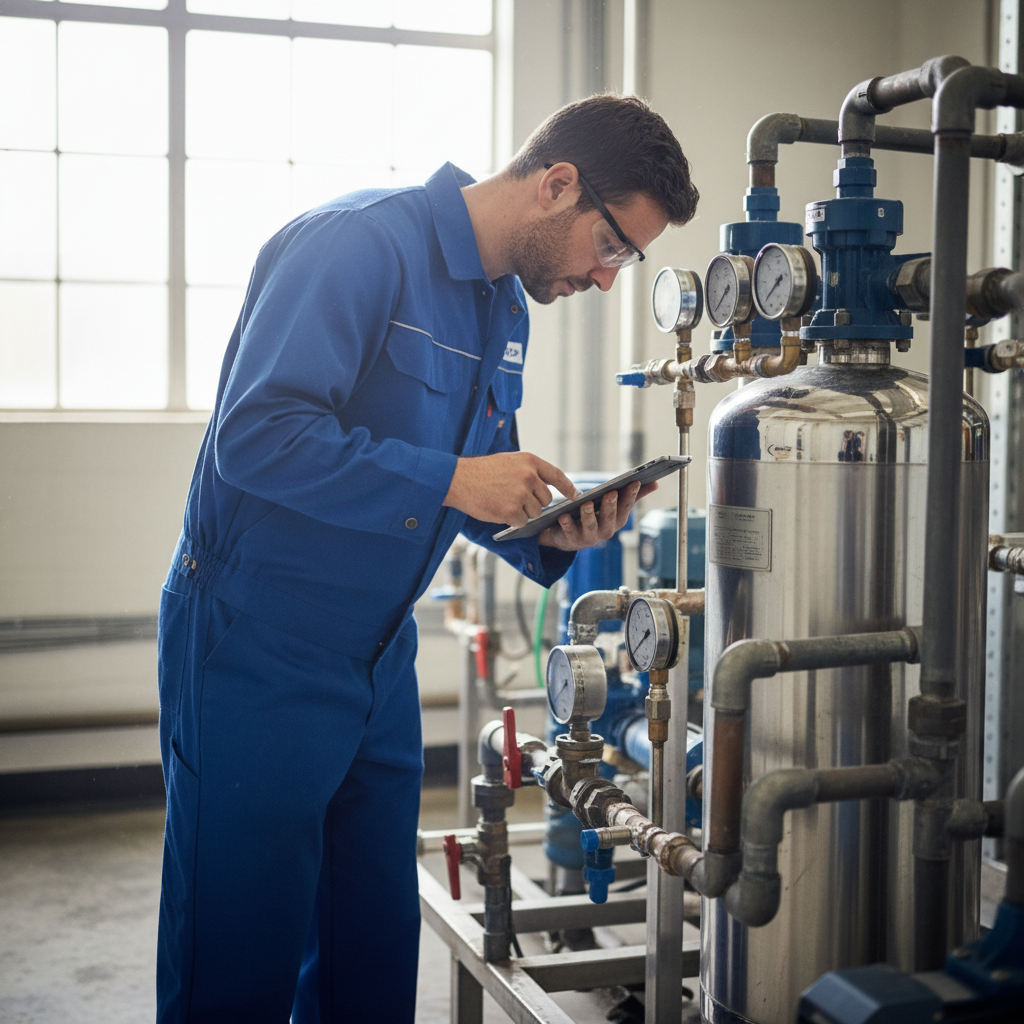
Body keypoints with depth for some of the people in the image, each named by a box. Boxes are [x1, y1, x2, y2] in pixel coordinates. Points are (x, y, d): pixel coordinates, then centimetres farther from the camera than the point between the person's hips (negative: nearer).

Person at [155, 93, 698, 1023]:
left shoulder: (507, 310, 11)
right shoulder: (359, 242, -16)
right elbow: (256, 435, -26)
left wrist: (553, 536, -4)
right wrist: (448, 482, -26)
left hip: (380, 663, 8)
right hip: (258, 657, -8)